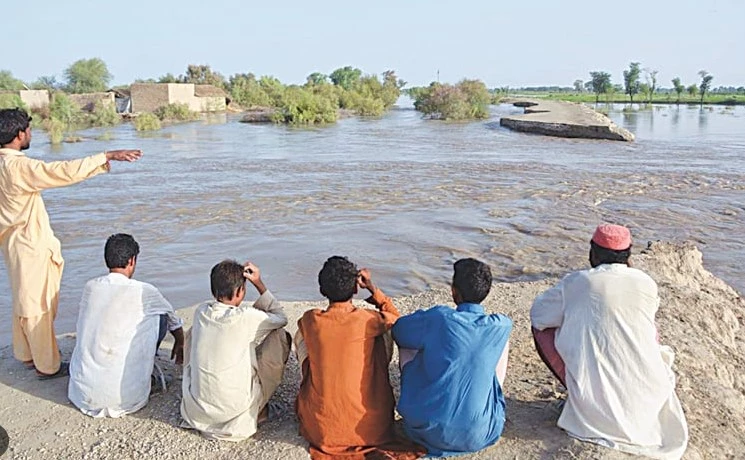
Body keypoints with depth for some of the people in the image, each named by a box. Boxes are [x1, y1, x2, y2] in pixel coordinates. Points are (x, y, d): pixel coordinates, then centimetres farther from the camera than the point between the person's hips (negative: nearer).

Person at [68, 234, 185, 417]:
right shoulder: (144, 292, -9)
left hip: (82, 394, 5)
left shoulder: (90, 287, 2)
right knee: (160, 317, 8)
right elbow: (175, 321, 13)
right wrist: (180, 344, 35)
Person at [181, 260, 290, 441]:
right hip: (234, 411, -4)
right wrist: (259, 284, 1)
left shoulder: (200, 312, -4)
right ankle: (259, 406, 18)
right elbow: (281, 318, 1)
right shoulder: (247, 318, -19)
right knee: (281, 337, 5)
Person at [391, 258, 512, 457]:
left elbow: (397, 330, 4)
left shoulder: (438, 318, -14)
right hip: (480, 436, 2)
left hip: (430, 433, -1)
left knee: (408, 345, 17)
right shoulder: (501, 326, -7)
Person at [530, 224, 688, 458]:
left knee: (542, 330, 13)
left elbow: (538, 314, 6)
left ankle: (578, 393, 8)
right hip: (647, 399, 3)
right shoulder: (646, 283, 1)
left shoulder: (576, 282, -6)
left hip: (593, 400, -3)